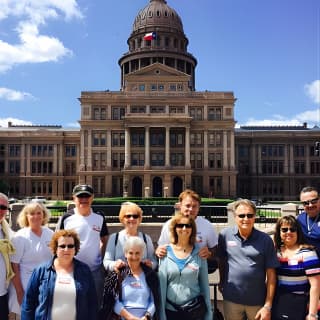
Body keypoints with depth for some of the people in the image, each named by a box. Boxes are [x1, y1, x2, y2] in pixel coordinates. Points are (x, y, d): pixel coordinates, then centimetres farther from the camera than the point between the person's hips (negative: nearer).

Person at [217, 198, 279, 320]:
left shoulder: (265, 240, -6)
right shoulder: (225, 235, -5)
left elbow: (271, 273, -5)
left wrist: (268, 306, -7)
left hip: (258, 302, 0)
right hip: (231, 300, 1)